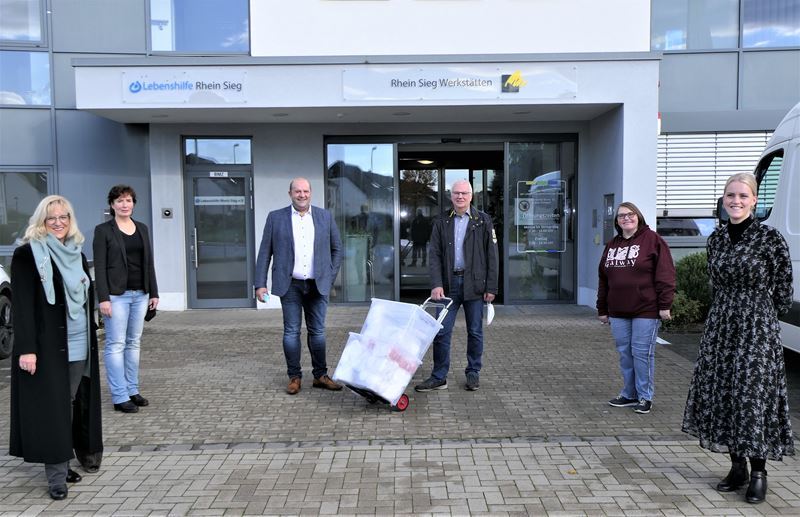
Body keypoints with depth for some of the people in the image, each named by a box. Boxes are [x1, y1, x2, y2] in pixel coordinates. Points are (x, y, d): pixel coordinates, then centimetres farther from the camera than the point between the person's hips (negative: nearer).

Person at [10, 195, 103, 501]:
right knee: (52, 408, -2)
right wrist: (26, 348, -18)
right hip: (47, 346, -6)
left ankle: (66, 462, 21)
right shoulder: (27, 255, -5)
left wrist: (90, 339, 17)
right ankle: (56, 474, 6)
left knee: (74, 404, 9)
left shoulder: (76, 254, 14)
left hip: (79, 346, 6)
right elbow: (22, 305, -11)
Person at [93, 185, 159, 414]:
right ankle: (120, 397, 2)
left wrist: (153, 292, 9)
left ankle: (132, 390, 19)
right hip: (117, 295, -5)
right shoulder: (103, 230, -2)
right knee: (116, 345, -2)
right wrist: (103, 298, -14)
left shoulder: (142, 228, 12)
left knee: (134, 343, 11)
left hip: (140, 294, 5)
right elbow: (99, 266, -7)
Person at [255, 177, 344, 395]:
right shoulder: (276, 217, 2)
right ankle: (294, 377, 14)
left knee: (318, 331, 7)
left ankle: (320, 375, 17)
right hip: (290, 285, -1)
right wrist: (260, 284, -4)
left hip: (318, 285, 1)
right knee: (291, 332, 4)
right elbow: (264, 252, 2)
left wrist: (330, 277, 5)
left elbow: (336, 248, 12)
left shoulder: (325, 217, 6)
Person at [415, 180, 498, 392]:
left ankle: (473, 373, 22)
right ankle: (439, 377, 10)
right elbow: (434, 255, 3)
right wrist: (436, 284, -9)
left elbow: (492, 256, 1)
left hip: (474, 284, -1)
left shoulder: (483, 221, 3)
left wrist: (491, 287, -5)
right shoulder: (441, 222, 8)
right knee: (441, 332, 0)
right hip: (449, 283, 2)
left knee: (475, 332, 8)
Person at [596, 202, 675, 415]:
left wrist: (665, 305, -13)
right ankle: (629, 394, 23)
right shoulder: (611, 245, 15)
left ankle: (645, 397, 14)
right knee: (625, 353, 10)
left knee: (642, 353, 0)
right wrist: (602, 309, 15)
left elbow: (665, 274, -8)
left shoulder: (652, 239, -3)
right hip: (618, 312, 5)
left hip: (645, 310, -5)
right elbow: (603, 280, 16)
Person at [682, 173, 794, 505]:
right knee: (722, 396, 7)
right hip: (720, 326, 5)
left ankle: (758, 473, 13)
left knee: (753, 397, -3)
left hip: (757, 328, -5)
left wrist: (755, 312, 6)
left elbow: (783, 290, -1)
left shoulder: (769, 238, -8)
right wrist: (727, 311, 14)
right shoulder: (716, 238, 7)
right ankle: (737, 468, 21)